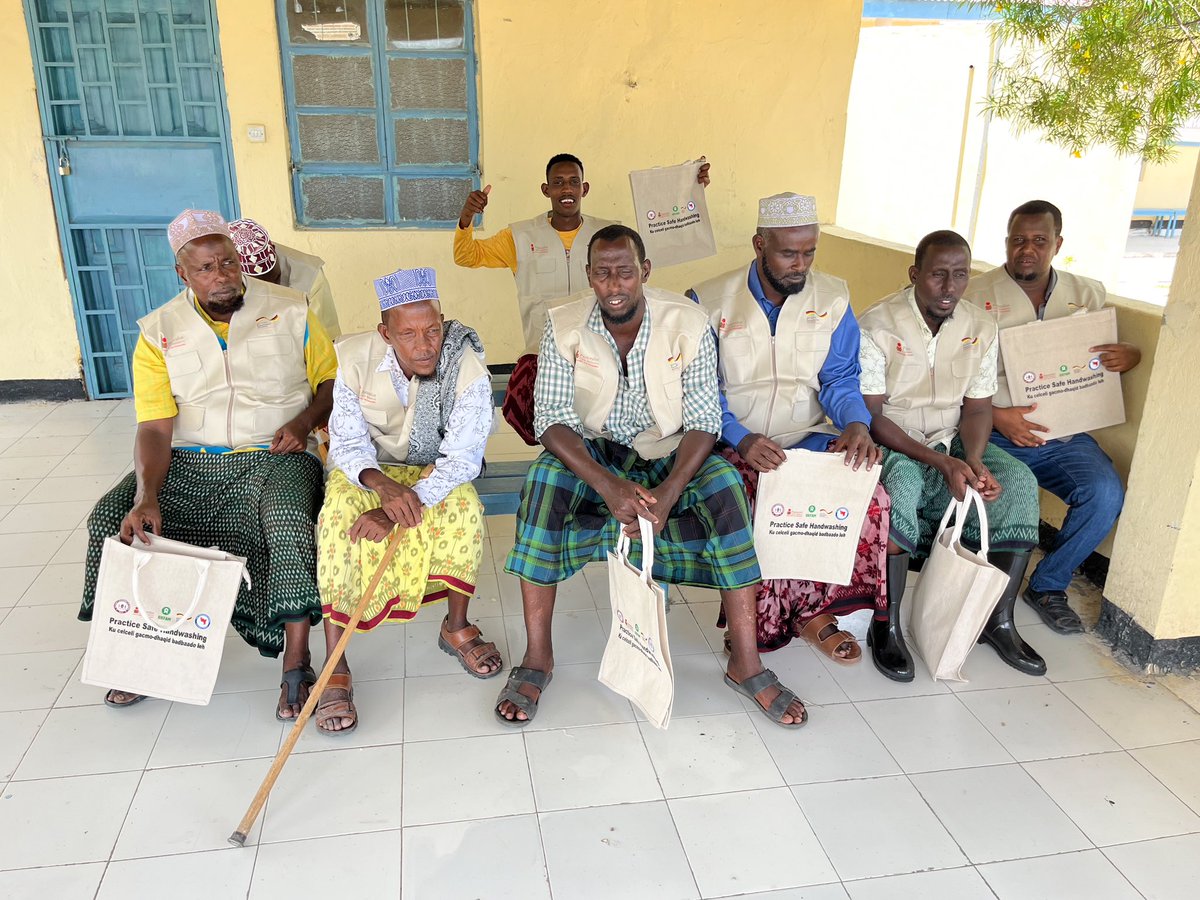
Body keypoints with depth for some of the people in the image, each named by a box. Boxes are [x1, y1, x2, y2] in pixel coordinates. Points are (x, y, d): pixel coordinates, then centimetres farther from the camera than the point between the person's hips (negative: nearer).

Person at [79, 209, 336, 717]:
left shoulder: (290, 311, 3)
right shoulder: (158, 333, 4)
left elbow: (330, 380, 9)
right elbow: (155, 427, -4)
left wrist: (304, 421, -12)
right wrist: (146, 495, -21)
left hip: (274, 457, -2)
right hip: (190, 463, 3)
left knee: (289, 519, -34)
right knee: (111, 517, -18)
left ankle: (296, 666, -23)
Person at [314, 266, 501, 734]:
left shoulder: (468, 370, -23)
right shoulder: (355, 357, -19)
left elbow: (462, 459, -25)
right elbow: (347, 441, -15)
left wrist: (399, 507, -38)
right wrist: (382, 485, -38)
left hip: (434, 472, 0)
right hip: (366, 469, 1)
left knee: (464, 502, -31)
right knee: (338, 513, -29)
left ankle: (456, 625, -9)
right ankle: (335, 668, -25)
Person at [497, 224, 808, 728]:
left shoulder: (687, 323, -12)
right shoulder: (564, 327, -12)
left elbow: (703, 420, -14)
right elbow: (550, 420, -18)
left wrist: (668, 492, -31)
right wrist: (608, 485, -35)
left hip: (665, 455, 0)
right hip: (590, 453, 0)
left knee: (724, 485, -30)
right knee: (543, 481, -32)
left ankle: (746, 663, -20)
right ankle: (537, 658, -20)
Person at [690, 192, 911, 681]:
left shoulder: (833, 299, 6)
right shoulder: (709, 302, -2)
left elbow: (840, 381, 6)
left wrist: (856, 424, -17)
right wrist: (741, 440, -24)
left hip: (810, 439, 3)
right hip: (735, 444, -3)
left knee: (871, 498, -23)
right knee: (761, 509, -33)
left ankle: (796, 615, -8)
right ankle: (809, 617, -9)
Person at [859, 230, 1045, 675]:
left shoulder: (980, 327, 0)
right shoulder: (877, 325, -15)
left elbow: (977, 408, 4)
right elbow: (871, 416, -17)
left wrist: (973, 461, -18)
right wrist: (941, 462, -26)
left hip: (952, 442, 5)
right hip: (890, 443, -5)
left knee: (1018, 482, -19)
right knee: (898, 485, -37)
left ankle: (998, 618, -5)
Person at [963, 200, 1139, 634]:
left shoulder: (1088, 294, 12)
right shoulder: (977, 294, -2)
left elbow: (1112, 351, 22)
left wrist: (1131, 354, -4)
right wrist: (996, 415, -20)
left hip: (1064, 435, 4)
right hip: (993, 433, -3)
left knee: (1106, 494, -22)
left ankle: (1048, 584, 3)